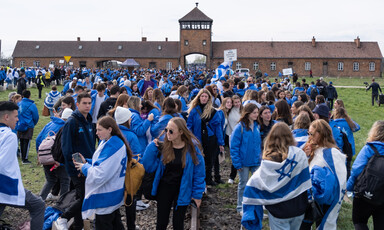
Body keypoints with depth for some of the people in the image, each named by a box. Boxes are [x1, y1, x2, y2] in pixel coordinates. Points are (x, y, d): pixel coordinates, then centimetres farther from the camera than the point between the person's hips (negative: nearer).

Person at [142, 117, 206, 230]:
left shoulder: (192, 148, -15)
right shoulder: (163, 146, -9)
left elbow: (198, 173, -7)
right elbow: (149, 167, -9)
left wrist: (197, 194, -6)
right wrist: (152, 147, -18)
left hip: (182, 191, -2)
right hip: (164, 189, 2)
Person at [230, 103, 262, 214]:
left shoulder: (257, 126, 3)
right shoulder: (240, 127, -14)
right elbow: (234, 146, -13)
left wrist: (260, 157, 8)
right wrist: (237, 163, -15)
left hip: (256, 161, 4)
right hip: (244, 162, -4)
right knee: (243, 184, 9)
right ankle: (241, 207, 23)